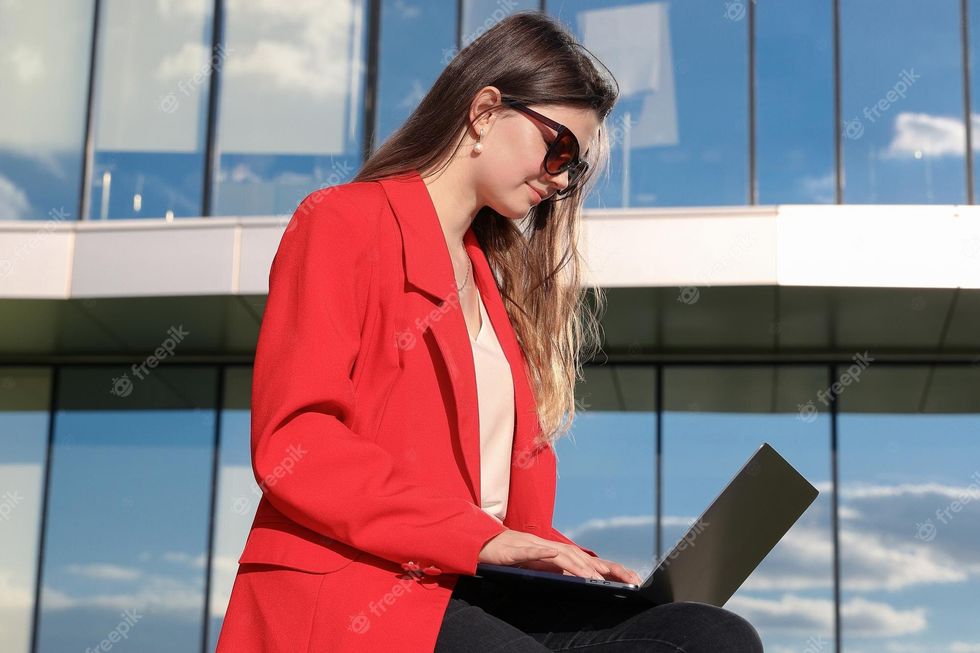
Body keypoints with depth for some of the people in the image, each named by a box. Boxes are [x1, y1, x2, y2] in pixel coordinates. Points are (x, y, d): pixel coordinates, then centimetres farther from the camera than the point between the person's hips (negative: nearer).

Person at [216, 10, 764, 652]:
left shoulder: (494, 281, 25)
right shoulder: (343, 223, 2)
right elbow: (291, 444, -12)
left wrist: (565, 562, 2)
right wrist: (480, 537, -17)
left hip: (472, 593, 8)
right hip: (352, 591, -7)